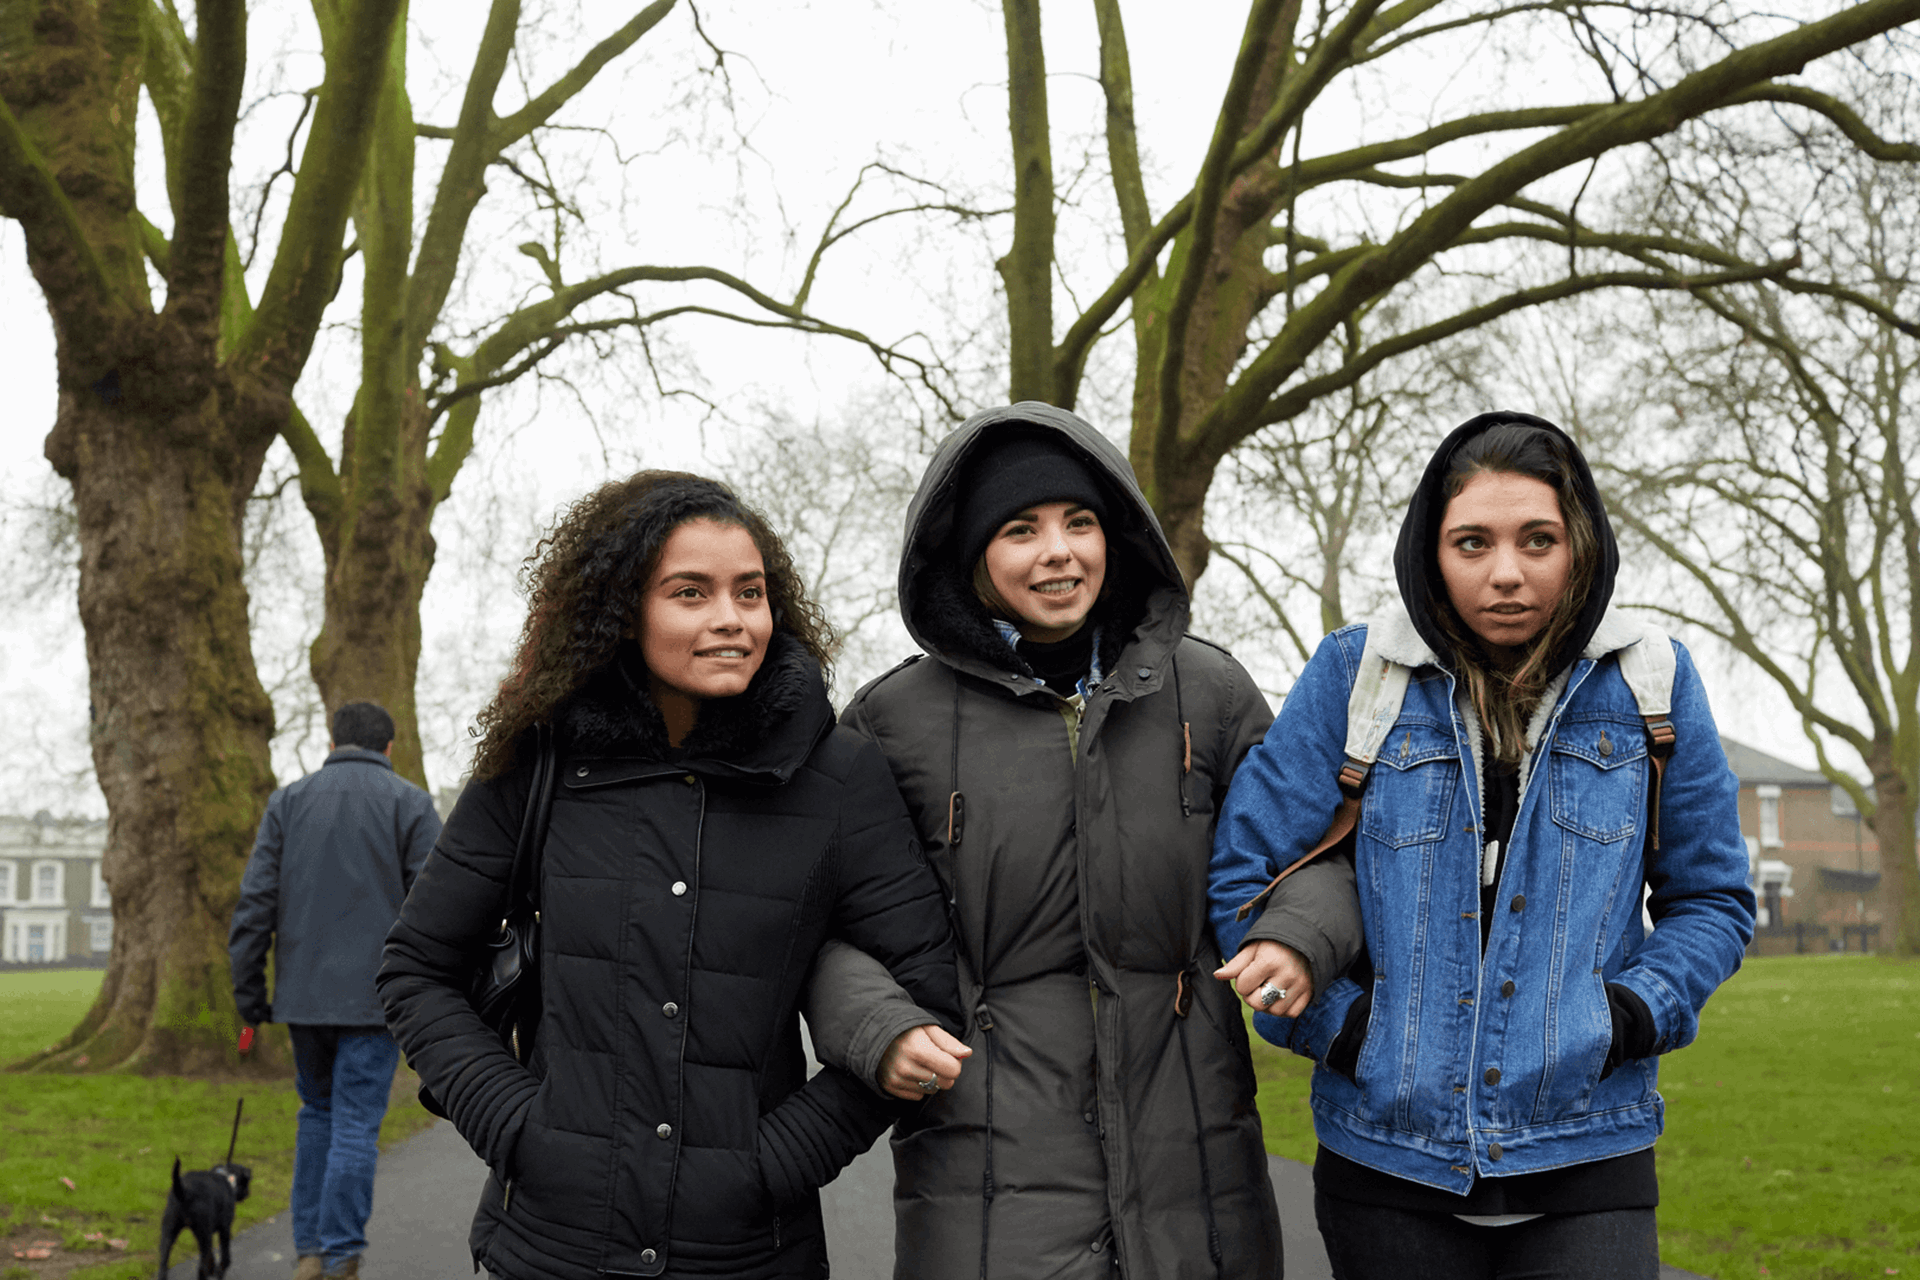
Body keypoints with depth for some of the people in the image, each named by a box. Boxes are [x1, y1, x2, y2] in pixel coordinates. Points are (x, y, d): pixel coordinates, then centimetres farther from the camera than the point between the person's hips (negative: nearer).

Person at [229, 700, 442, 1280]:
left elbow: (256, 900, 5)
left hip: (304, 993, 3)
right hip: (375, 994, -3)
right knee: (356, 1124, 0)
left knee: (317, 1113, 17)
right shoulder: (409, 803, 0)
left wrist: (248, 990, 9)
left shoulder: (288, 801, 9)